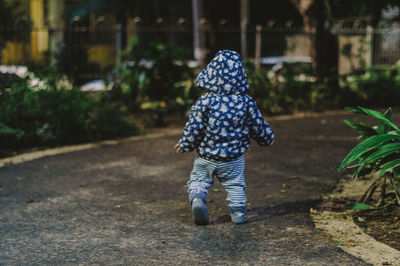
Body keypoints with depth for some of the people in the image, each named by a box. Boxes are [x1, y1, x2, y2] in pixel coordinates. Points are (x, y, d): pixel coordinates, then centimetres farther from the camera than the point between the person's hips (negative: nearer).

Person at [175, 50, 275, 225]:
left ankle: (197, 198, -11)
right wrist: (268, 138, 21)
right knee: (235, 185, 17)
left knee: (198, 180, 14)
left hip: (205, 158, -1)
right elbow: (258, 127, 1)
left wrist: (184, 145, 6)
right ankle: (238, 213, 14)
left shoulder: (204, 102, -16)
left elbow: (194, 128, -12)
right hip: (234, 160, 1)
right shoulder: (246, 102, -9)